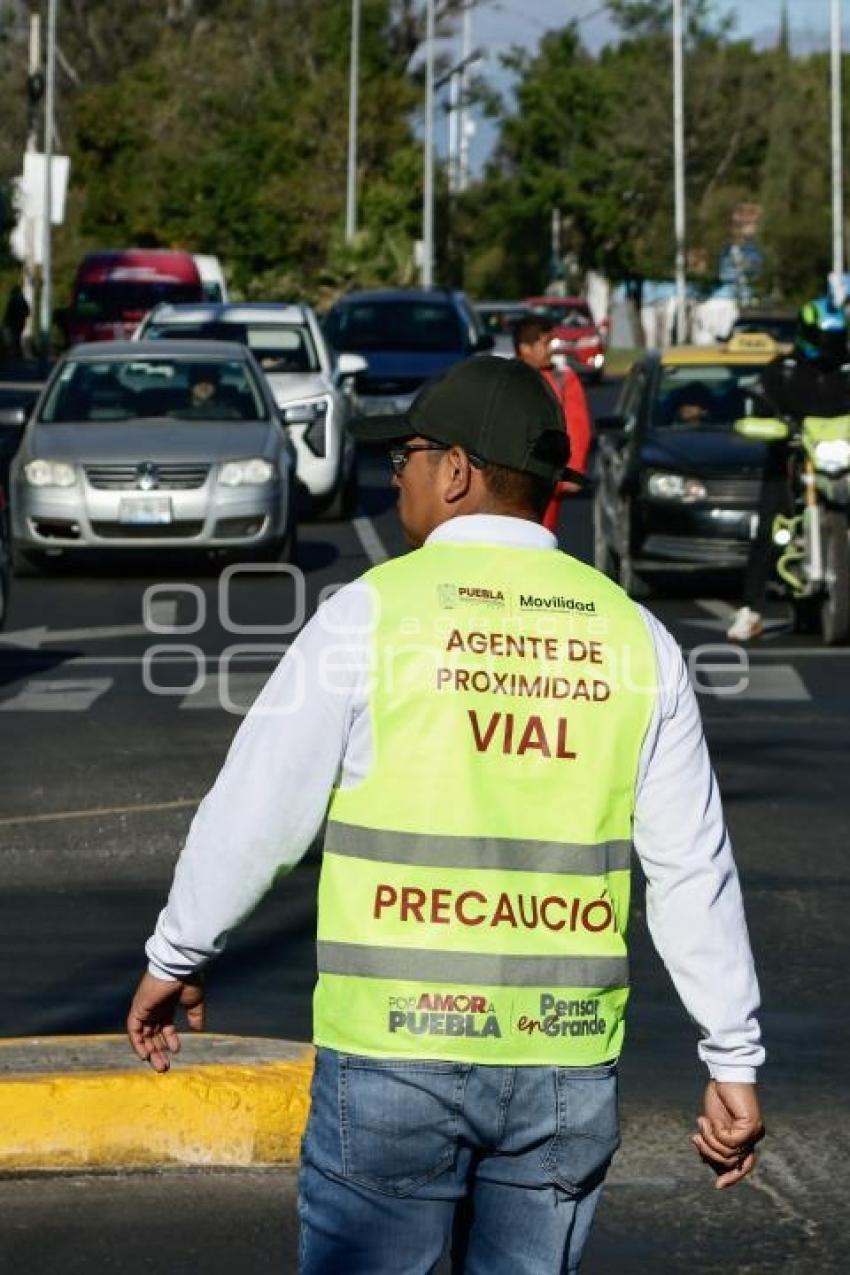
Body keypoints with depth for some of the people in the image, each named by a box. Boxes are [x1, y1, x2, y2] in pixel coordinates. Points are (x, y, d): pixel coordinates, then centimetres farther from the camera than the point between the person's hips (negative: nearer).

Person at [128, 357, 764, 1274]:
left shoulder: (374, 612, -5)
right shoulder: (632, 638, 4)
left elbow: (254, 812, -2)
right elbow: (694, 870, 4)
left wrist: (174, 959, 13)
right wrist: (734, 1061, 10)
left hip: (397, 1051, -3)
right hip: (566, 1064, 3)